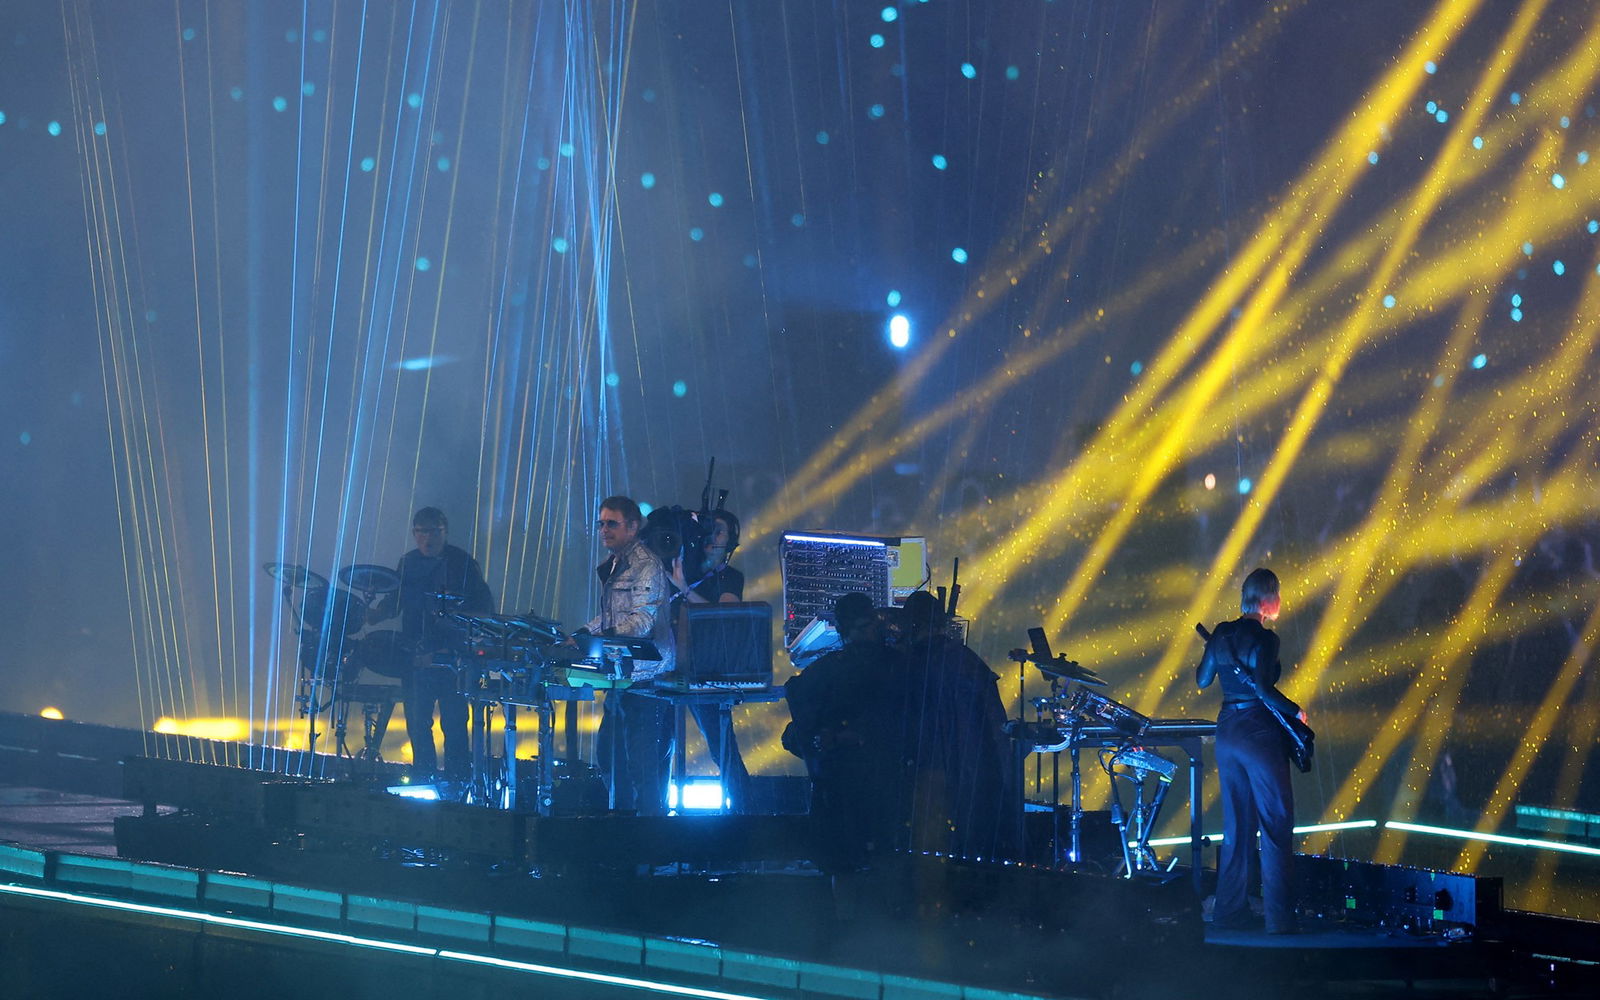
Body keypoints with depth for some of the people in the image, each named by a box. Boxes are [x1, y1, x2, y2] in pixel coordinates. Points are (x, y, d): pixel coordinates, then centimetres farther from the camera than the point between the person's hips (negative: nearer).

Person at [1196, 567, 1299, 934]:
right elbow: (1262, 688, -23)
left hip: (1227, 732, 7)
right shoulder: (1264, 638, -14)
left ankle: (1229, 909, 15)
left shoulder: (1221, 633, 7)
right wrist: (1295, 711, -9)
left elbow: (1202, 679, 16)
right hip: (1259, 734, -7)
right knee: (1276, 825, -3)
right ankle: (1279, 916, -7)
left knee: (1236, 825, 14)